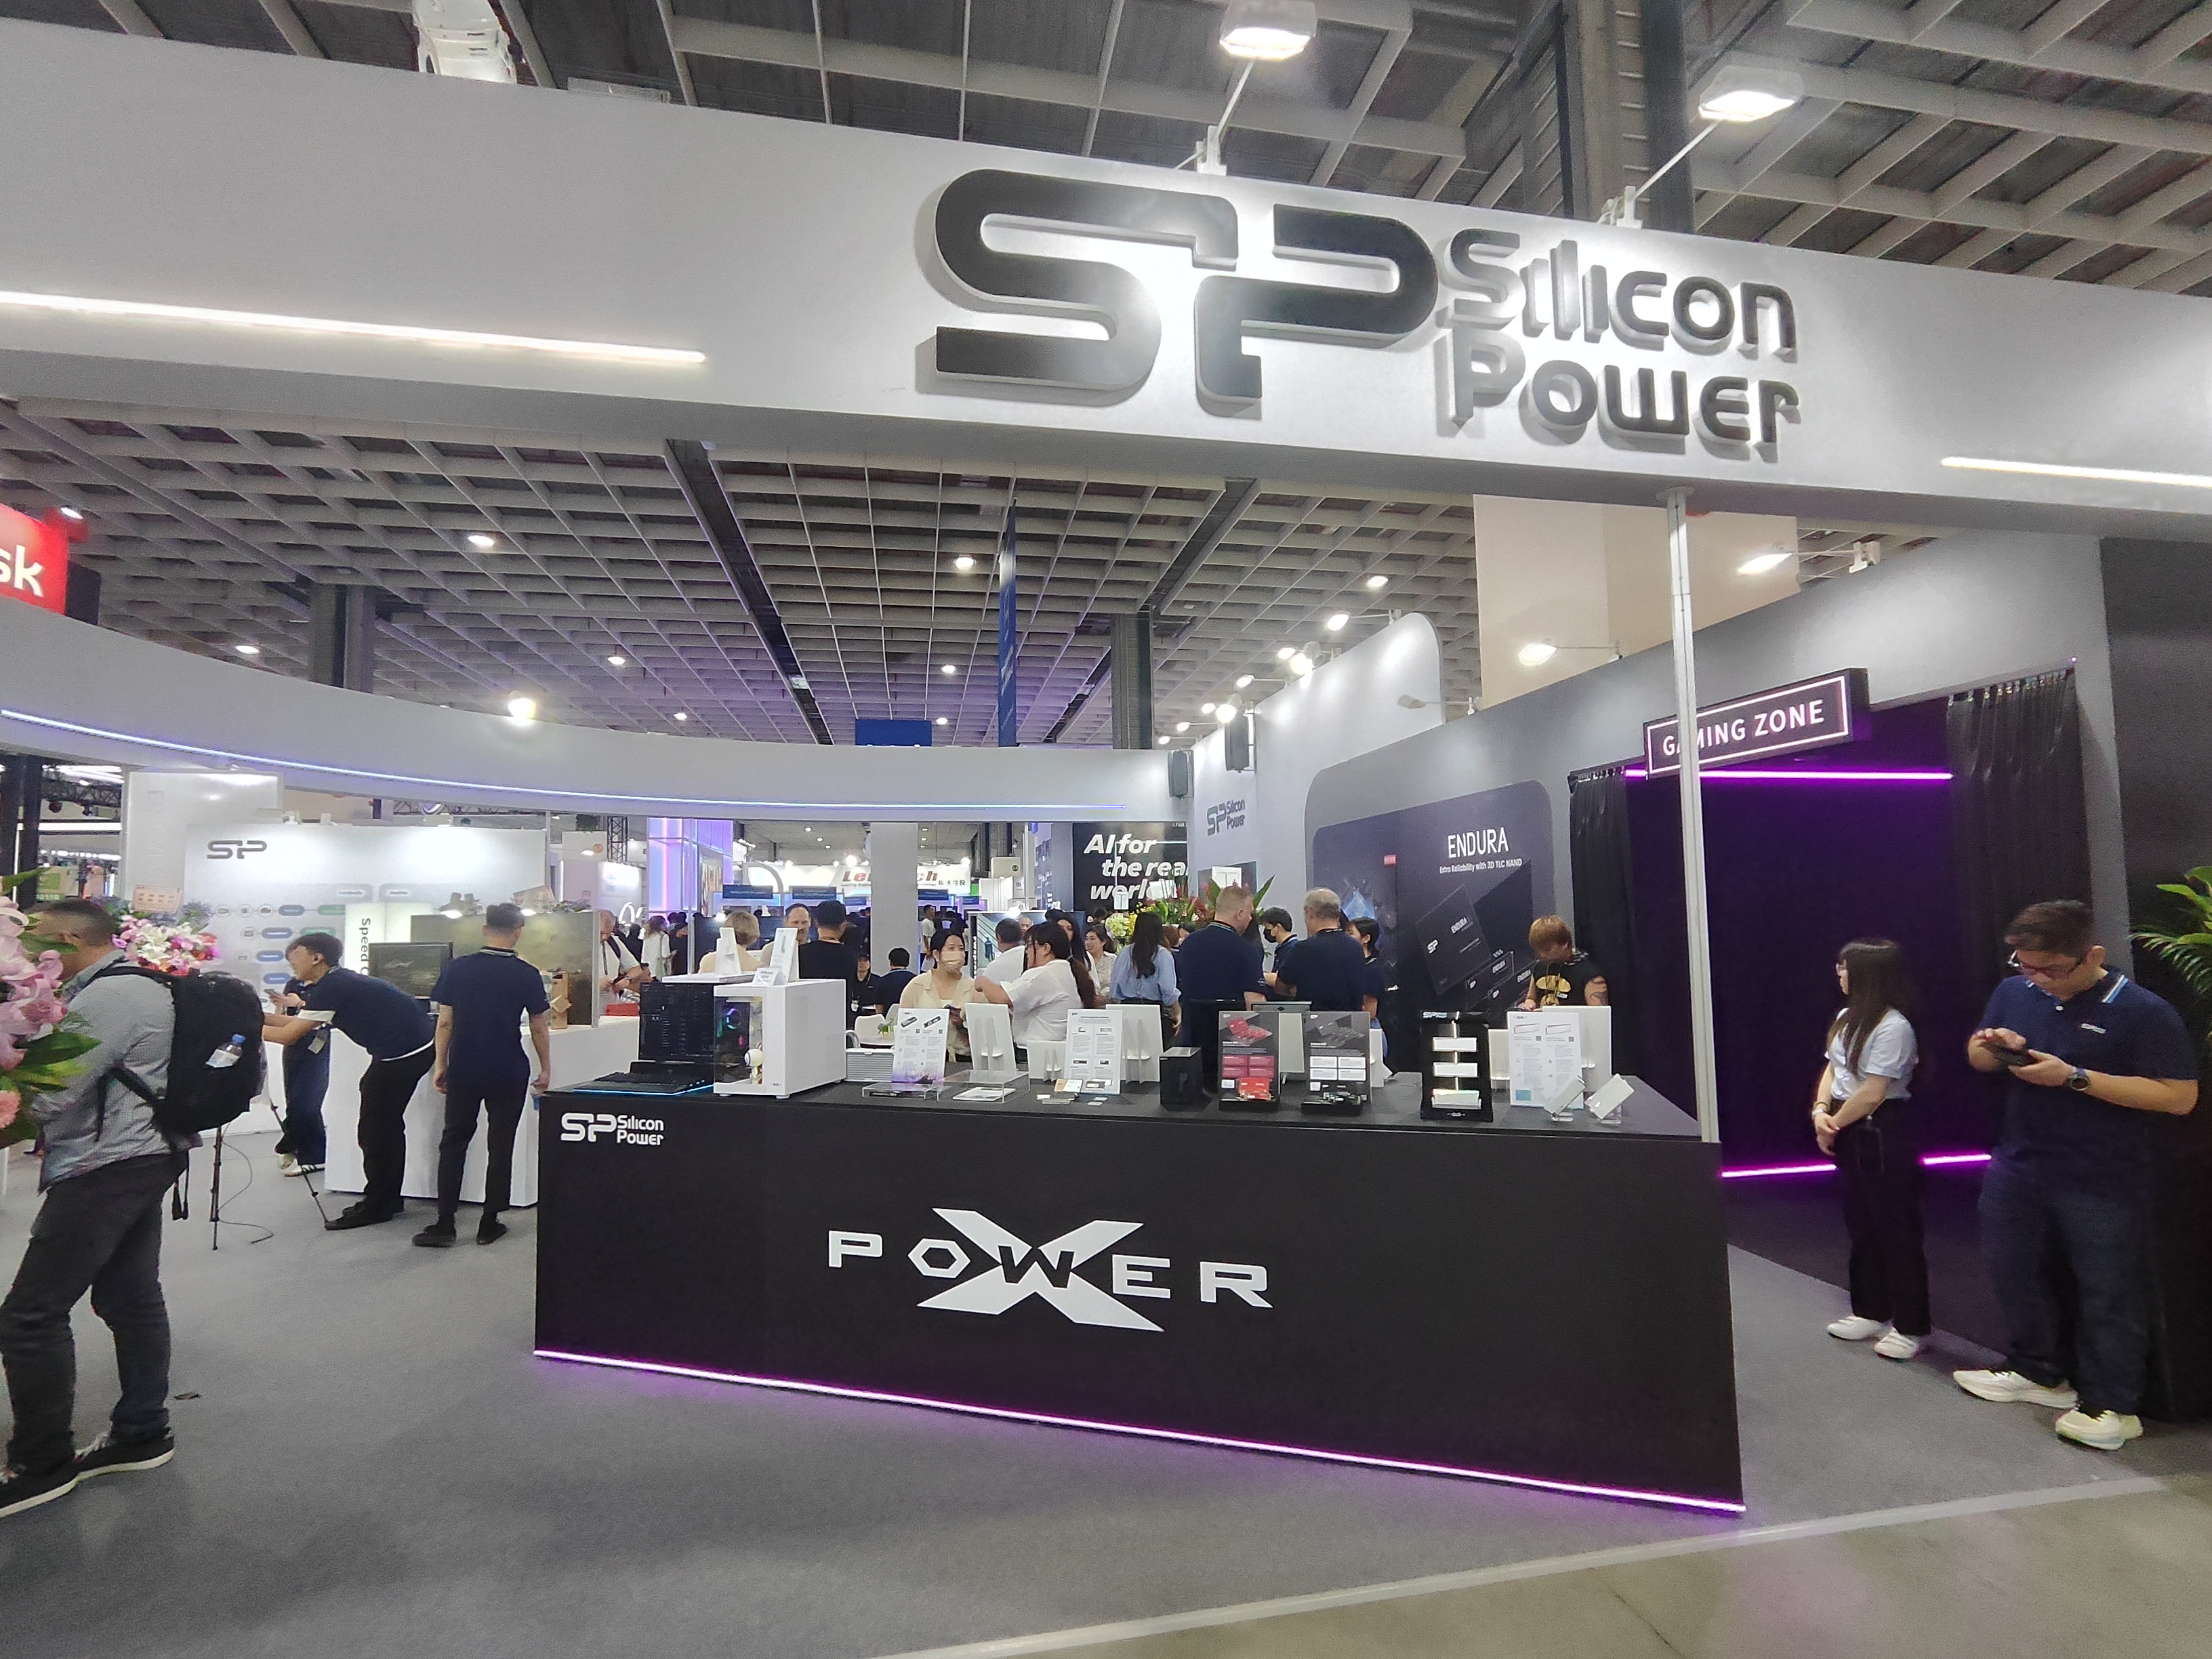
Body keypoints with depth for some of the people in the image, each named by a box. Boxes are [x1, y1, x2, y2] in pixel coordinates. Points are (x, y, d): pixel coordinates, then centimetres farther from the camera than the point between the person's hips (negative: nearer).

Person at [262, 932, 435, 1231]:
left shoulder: (333, 987, -14)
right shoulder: (337, 982, 15)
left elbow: (287, 1035, -12)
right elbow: (299, 1024, 19)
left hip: (404, 1052, -10)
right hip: (412, 1046, 10)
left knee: (375, 1128, -1)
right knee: (387, 1124, 18)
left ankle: (376, 1205, 9)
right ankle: (388, 1199, 28)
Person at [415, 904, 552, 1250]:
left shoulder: (457, 968, -2)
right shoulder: (528, 975, -6)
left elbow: (445, 1021, 0)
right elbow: (539, 1028, -2)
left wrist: (441, 1064, 10)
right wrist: (546, 1069, 9)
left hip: (464, 1070, 1)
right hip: (509, 1074, -1)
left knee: (453, 1143, 14)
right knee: (500, 1147, 9)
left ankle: (444, 1224, 13)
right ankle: (489, 1224, 14)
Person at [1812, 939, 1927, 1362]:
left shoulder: (1893, 1027, -19)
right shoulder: (1848, 1017, 8)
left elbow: (1873, 1093, -20)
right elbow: (1832, 1068, 10)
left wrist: (1834, 1124, -9)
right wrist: (1820, 1110, -5)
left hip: (1883, 1133, -9)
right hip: (1850, 1133, 9)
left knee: (1896, 1229, 3)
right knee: (1861, 1224, 17)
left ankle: (1910, 1326, 15)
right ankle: (1871, 1311, 30)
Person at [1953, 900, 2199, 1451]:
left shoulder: (2143, 1011, -15)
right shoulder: (2013, 992, 1)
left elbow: (2180, 1097, -19)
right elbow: (1977, 1059, 12)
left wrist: (2074, 1077, -25)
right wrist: (1991, 1047, -13)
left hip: (2103, 1187, -6)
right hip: (2017, 1170, 6)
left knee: (2106, 1293, 7)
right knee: (2014, 1275, 17)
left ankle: (2112, 1406, 22)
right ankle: (2038, 1372, 36)